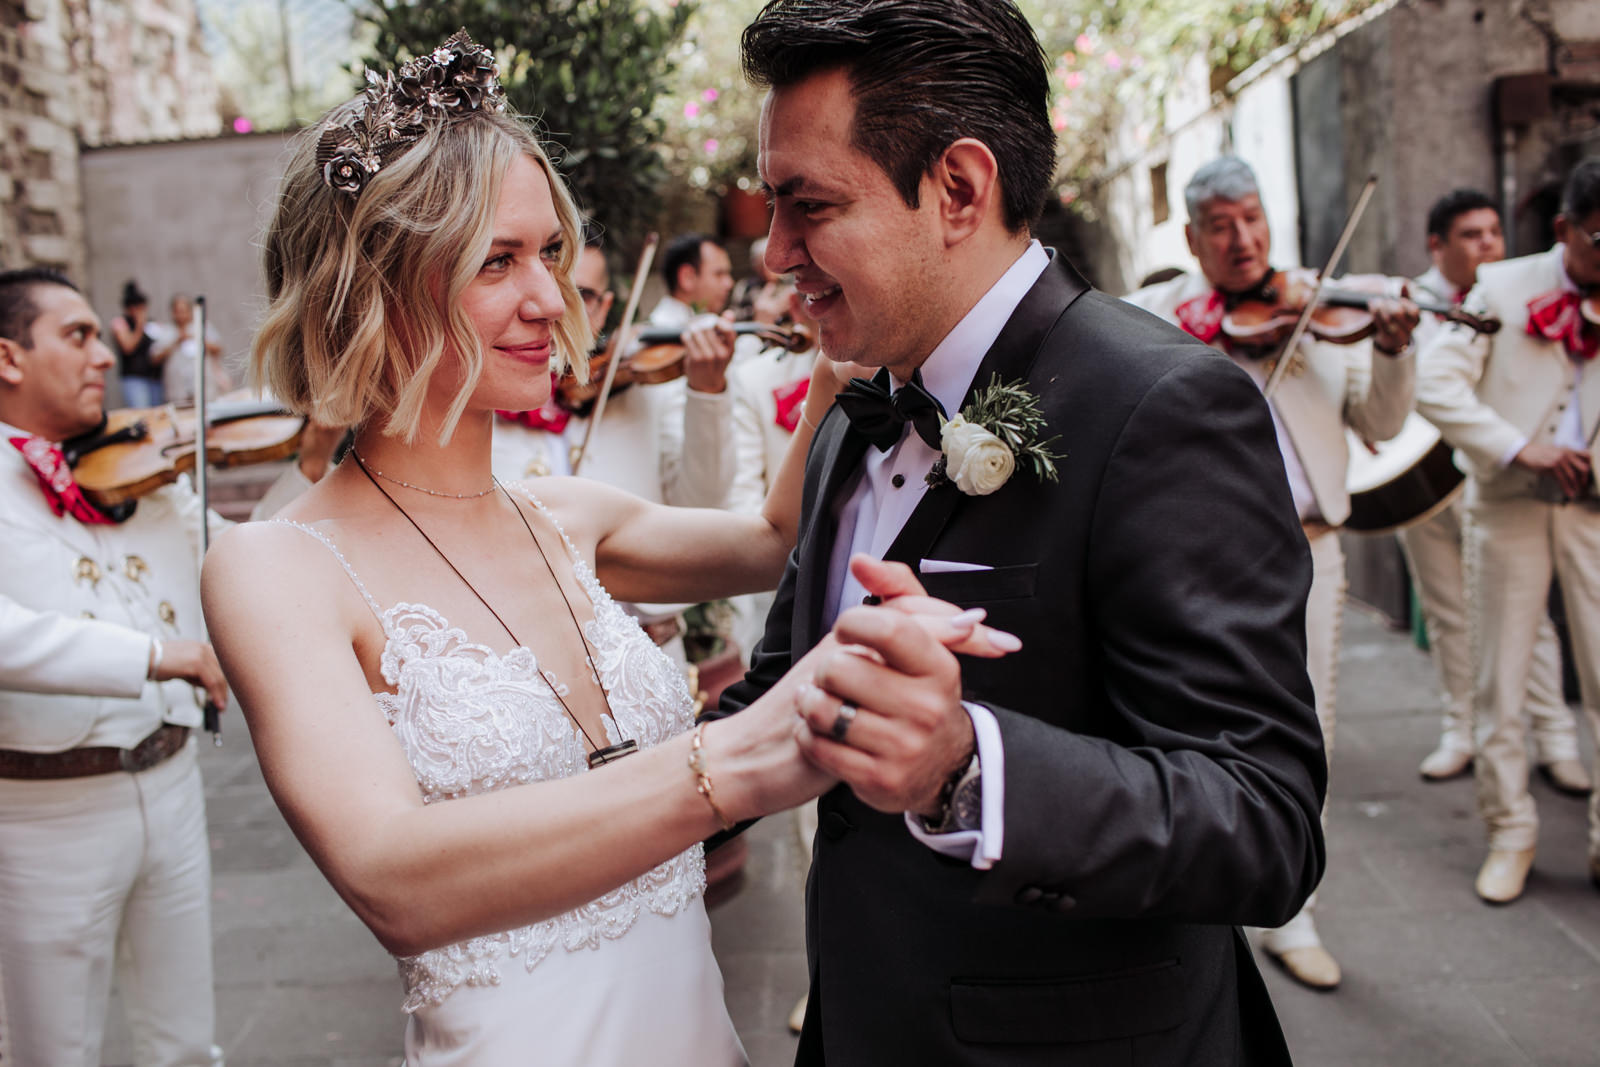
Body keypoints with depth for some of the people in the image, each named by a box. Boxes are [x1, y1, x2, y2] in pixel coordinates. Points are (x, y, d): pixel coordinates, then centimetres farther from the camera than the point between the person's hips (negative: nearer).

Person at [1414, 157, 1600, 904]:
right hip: (1508, 505, -1)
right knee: (1500, 681, 6)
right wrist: (1519, 448, -19)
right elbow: (1435, 385, -9)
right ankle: (1510, 833, 20)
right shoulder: (1502, 288, 2)